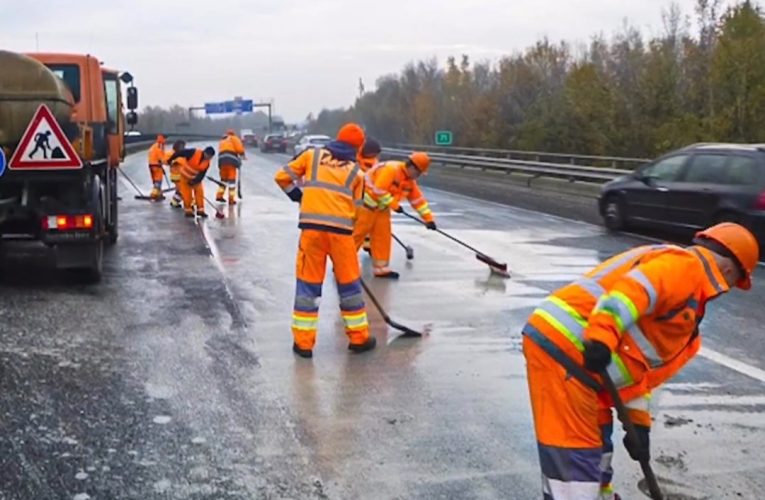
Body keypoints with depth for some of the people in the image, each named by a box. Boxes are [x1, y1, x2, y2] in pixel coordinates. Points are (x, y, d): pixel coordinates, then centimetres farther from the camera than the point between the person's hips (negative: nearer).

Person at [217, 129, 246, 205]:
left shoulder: (222, 141, 33)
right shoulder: (233, 138, 13)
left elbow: (221, 152, 23)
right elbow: (239, 148, -3)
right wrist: (242, 155, 12)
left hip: (221, 160, 6)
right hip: (231, 160, -6)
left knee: (224, 178, 19)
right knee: (232, 179, -5)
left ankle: (219, 195, 15)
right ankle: (231, 199, -8)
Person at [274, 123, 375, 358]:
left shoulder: (312, 155, 13)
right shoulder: (356, 172, 15)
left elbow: (282, 177, 12)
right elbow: (354, 207, 13)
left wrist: (298, 196, 27)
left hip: (312, 225, 0)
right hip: (341, 229, 0)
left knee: (308, 282, 8)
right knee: (349, 282, 14)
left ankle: (303, 342, 9)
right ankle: (359, 338, 22)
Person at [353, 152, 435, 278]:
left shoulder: (410, 181, 6)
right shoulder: (391, 169, -24)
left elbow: (418, 200, 11)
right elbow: (379, 190, -28)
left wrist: (428, 218, 5)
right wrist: (394, 205, -22)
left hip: (382, 209, 9)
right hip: (367, 205, -9)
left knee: (383, 237, 7)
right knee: (357, 235, -4)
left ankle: (381, 268, 14)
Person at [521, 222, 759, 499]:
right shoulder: (687, 266, -3)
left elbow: (642, 365, 26)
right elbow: (635, 289, -24)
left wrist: (638, 423, 23)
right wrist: (602, 336, -35)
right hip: (562, 344, -10)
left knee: (595, 441, 25)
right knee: (575, 453, -7)